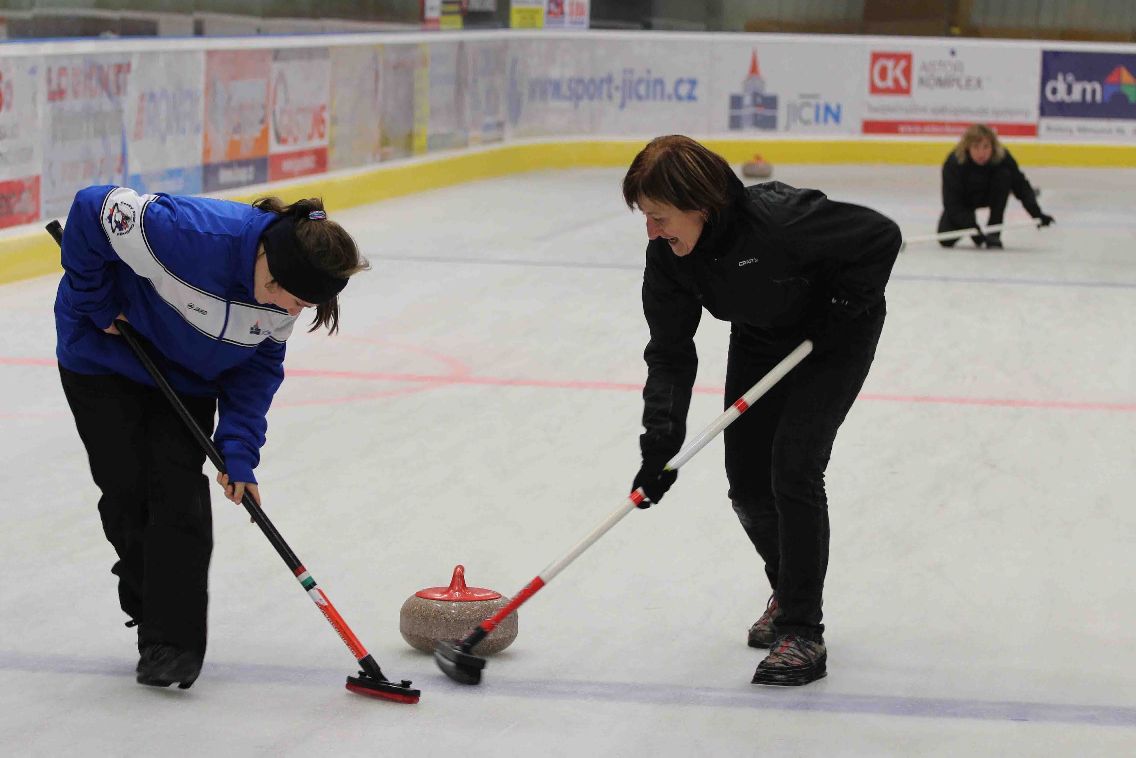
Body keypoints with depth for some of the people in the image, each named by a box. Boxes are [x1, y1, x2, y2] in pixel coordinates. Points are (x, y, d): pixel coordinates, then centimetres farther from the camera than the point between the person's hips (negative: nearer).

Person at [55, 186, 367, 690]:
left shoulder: (287, 289, -21)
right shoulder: (187, 234, -41)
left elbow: (260, 365, -8)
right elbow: (93, 210, -31)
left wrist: (238, 453, -17)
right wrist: (97, 304, -20)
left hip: (186, 377, 4)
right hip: (103, 358, -4)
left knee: (178, 489, -8)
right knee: (126, 489, -1)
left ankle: (173, 641, -5)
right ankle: (148, 607, 21)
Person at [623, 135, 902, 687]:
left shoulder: (778, 219, -40)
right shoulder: (668, 255, -20)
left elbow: (881, 237, -30)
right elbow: (670, 352, -14)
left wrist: (845, 308, -22)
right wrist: (660, 441, -23)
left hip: (836, 334, -6)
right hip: (760, 340, 6)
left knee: (794, 467, -18)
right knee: (747, 483, 4)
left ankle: (803, 634, -12)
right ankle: (787, 590, 33)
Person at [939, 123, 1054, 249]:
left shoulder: (1002, 157, -29)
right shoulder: (954, 163, -34)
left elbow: (1021, 185, -26)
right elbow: (952, 204, -34)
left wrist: (1037, 213, -42)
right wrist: (972, 227, -47)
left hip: (989, 196, 2)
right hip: (963, 201, -2)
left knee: (1004, 175, -30)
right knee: (946, 240, -21)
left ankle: (993, 233, -20)